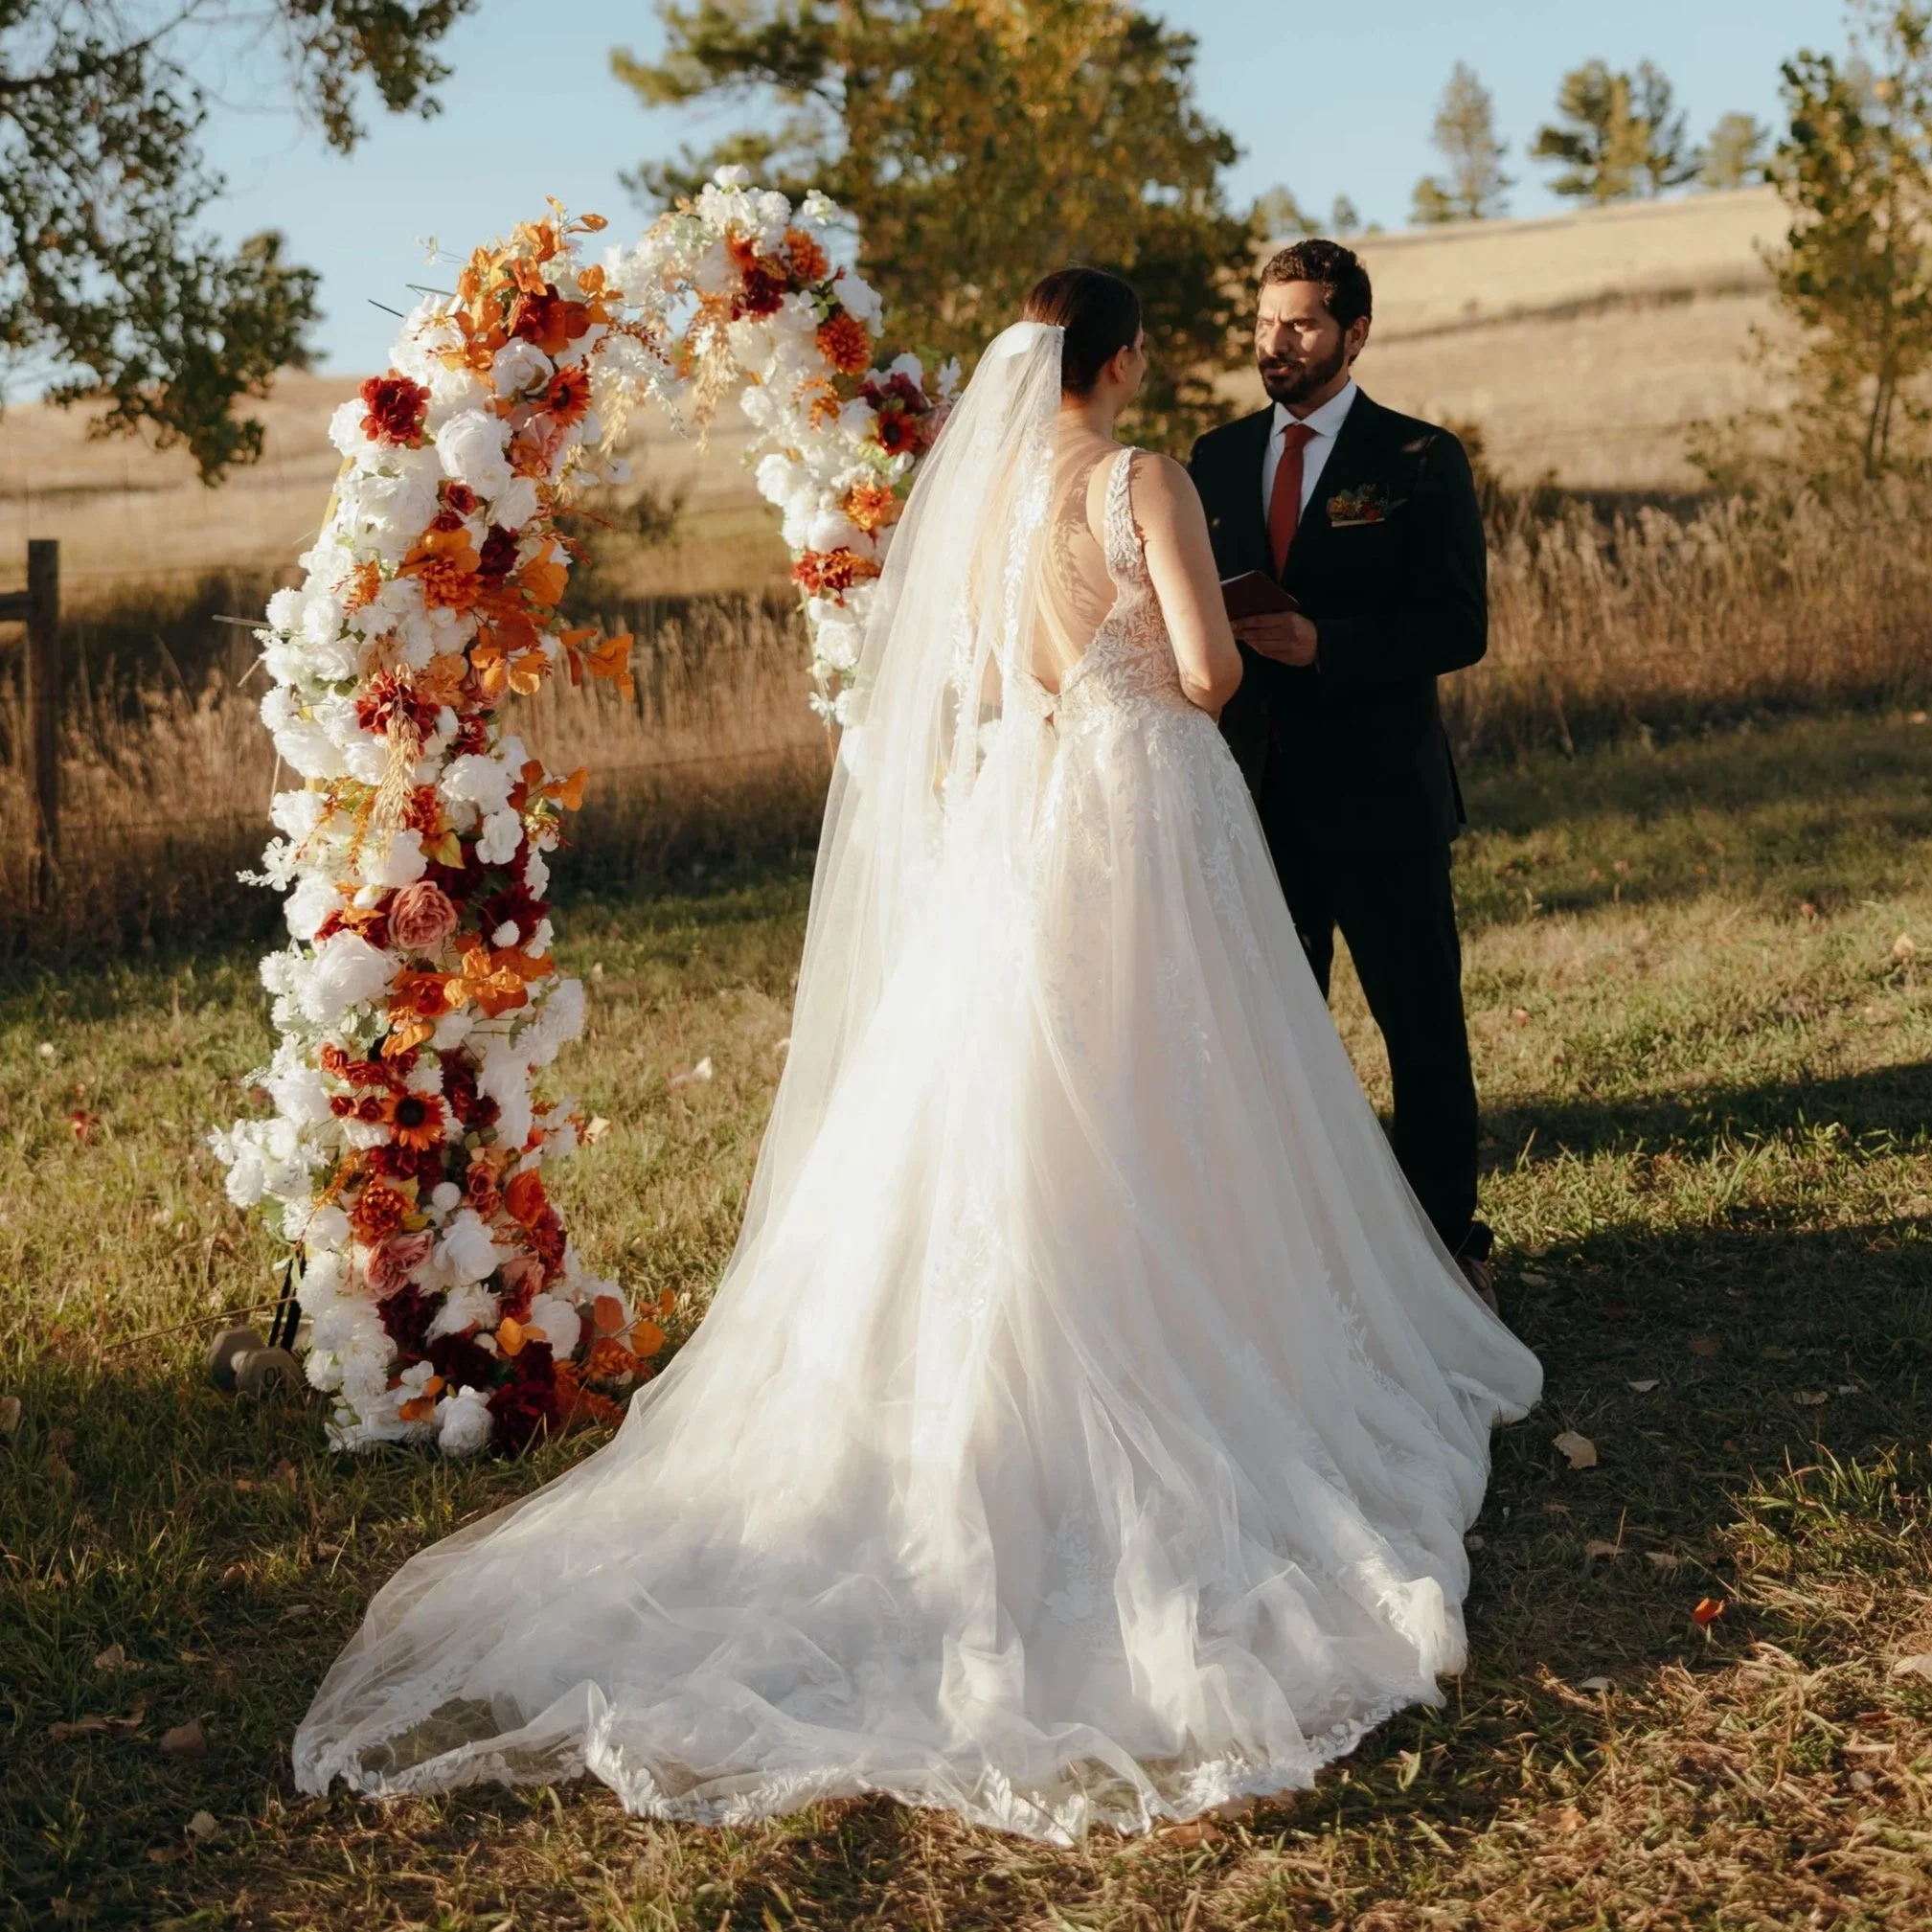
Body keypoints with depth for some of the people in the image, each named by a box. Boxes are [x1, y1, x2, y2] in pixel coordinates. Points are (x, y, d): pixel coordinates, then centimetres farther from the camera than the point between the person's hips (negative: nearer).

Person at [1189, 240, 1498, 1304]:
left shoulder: (1420, 460, -3)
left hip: (1379, 793, -4)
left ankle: (1448, 1237, 16)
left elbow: (1457, 628, -10)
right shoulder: (1217, 458, 11)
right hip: (1252, 789, 4)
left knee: (1421, 1023, 5)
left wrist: (1324, 644, -22)